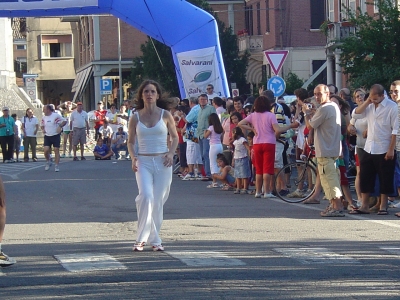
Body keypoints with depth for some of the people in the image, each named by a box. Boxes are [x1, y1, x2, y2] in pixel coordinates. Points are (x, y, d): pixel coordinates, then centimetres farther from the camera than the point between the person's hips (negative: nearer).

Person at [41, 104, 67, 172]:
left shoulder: (56, 116, -8)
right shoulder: (44, 117, 7)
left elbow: (64, 121, -3)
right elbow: (42, 125, 24)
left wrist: (60, 127, -16)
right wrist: (43, 129, 3)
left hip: (55, 136, -4)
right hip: (47, 136, 4)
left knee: (56, 150, -3)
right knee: (46, 150, -9)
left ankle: (57, 166, 4)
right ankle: (48, 162, 15)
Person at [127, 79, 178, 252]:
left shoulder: (165, 115, 2)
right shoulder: (136, 117, 3)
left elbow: (175, 137, 11)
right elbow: (130, 141, 11)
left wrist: (171, 153, -6)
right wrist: (133, 157, -6)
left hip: (162, 162, 1)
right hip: (143, 162, -1)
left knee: (158, 201, 4)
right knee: (146, 196, -20)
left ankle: (155, 239, 17)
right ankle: (141, 239, -13)